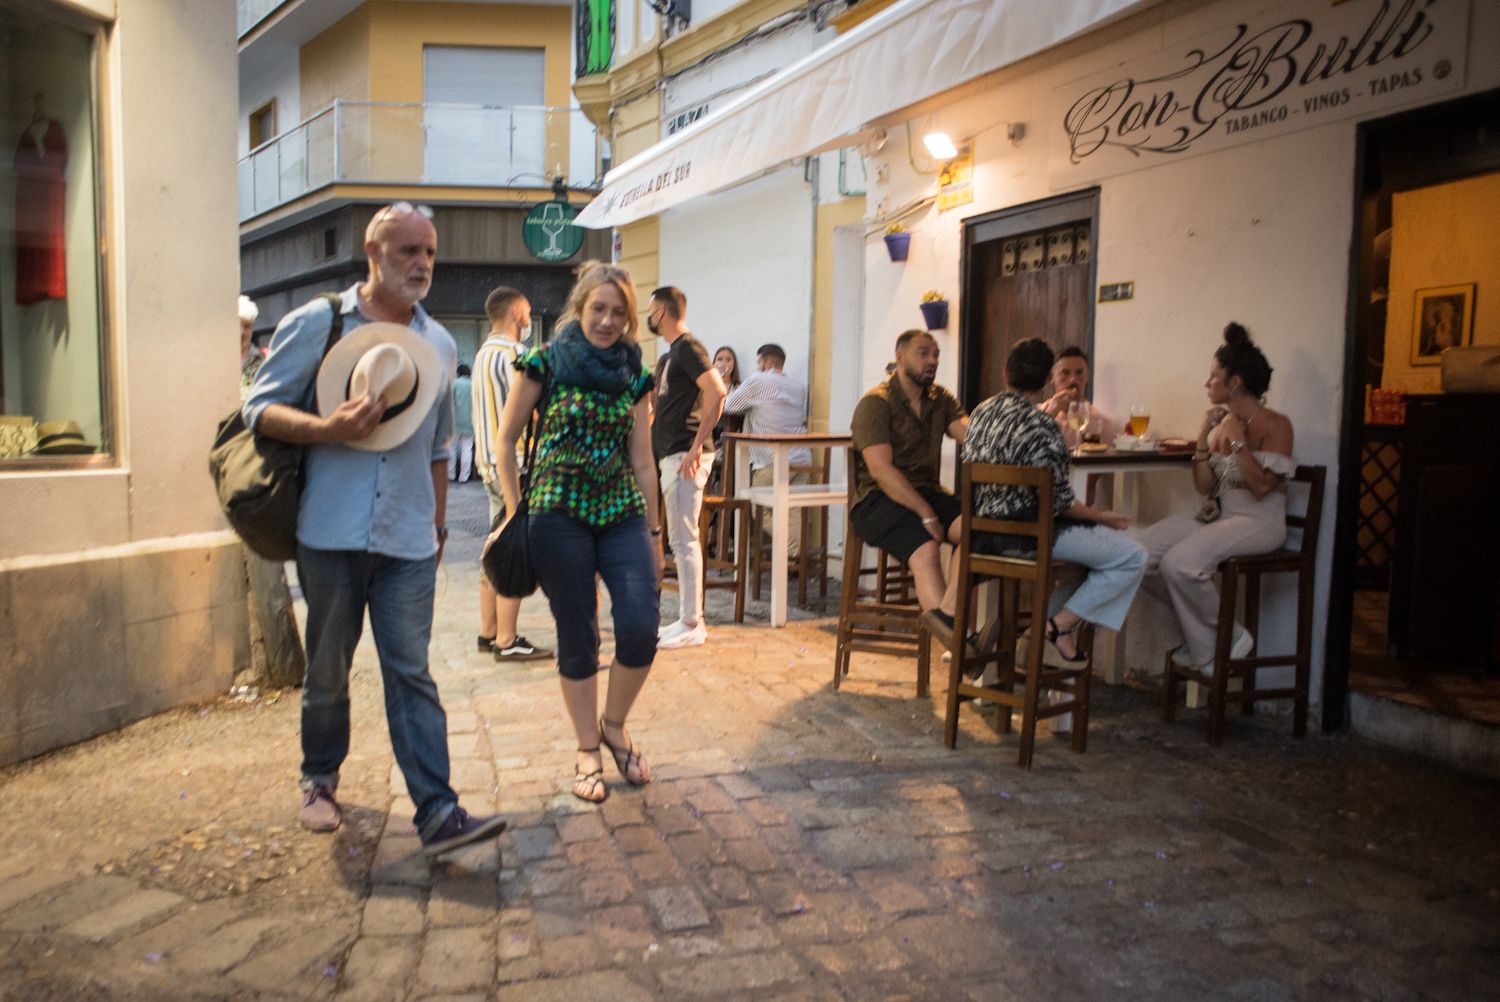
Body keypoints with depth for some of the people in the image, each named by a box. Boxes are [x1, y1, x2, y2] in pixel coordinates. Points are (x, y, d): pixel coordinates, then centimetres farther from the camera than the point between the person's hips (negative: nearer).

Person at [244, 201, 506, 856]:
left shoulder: (438, 345, 13)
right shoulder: (316, 323, 1)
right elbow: (261, 407, -1)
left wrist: (438, 522, 19)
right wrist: (328, 428, -19)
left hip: (408, 538, 2)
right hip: (329, 532, -2)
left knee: (411, 672, -2)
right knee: (327, 669, 12)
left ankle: (438, 812, -4)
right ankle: (320, 779, 35)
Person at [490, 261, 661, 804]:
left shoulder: (635, 375, 8)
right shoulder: (546, 363, -1)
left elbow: (642, 461, 11)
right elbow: (507, 439, 4)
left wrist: (652, 533, 11)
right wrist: (515, 513, 1)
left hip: (623, 512, 3)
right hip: (560, 513, -3)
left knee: (641, 628, -10)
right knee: (577, 638, 4)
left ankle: (613, 724, 18)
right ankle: (588, 752, 22)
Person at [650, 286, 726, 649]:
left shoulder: (688, 348, -10)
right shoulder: (670, 354, 20)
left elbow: (716, 393, -22)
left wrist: (697, 446, -23)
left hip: (685, 456, -10)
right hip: (670, 456, 10)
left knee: (683, 538, -8)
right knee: (680, 538, 12)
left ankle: (691, 625, -3)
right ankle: (689, 618, 19)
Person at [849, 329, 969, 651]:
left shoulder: (941, 399, 16)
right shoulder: (875, 403, -4)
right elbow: (881, 470, -14)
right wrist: (926, 514, -19)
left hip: (928, 492, 6)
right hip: (879, 498, -5)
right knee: (926, 548, -33)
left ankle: (945, 613, -34)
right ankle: (952, 635, -39)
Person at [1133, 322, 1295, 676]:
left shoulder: (1275, 425, -8)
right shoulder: (1220, 422, 11)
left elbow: (1262, 487, -20)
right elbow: (1204, 487, 9)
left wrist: (1238, 441, -16)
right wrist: (1203, 439, 0)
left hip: (1258, 521, -7)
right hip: (1215, 514, 7)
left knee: (1179, 562, -31)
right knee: (1139, 552, -13)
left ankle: (1230, 636, -5)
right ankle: (1199, 636, 2)